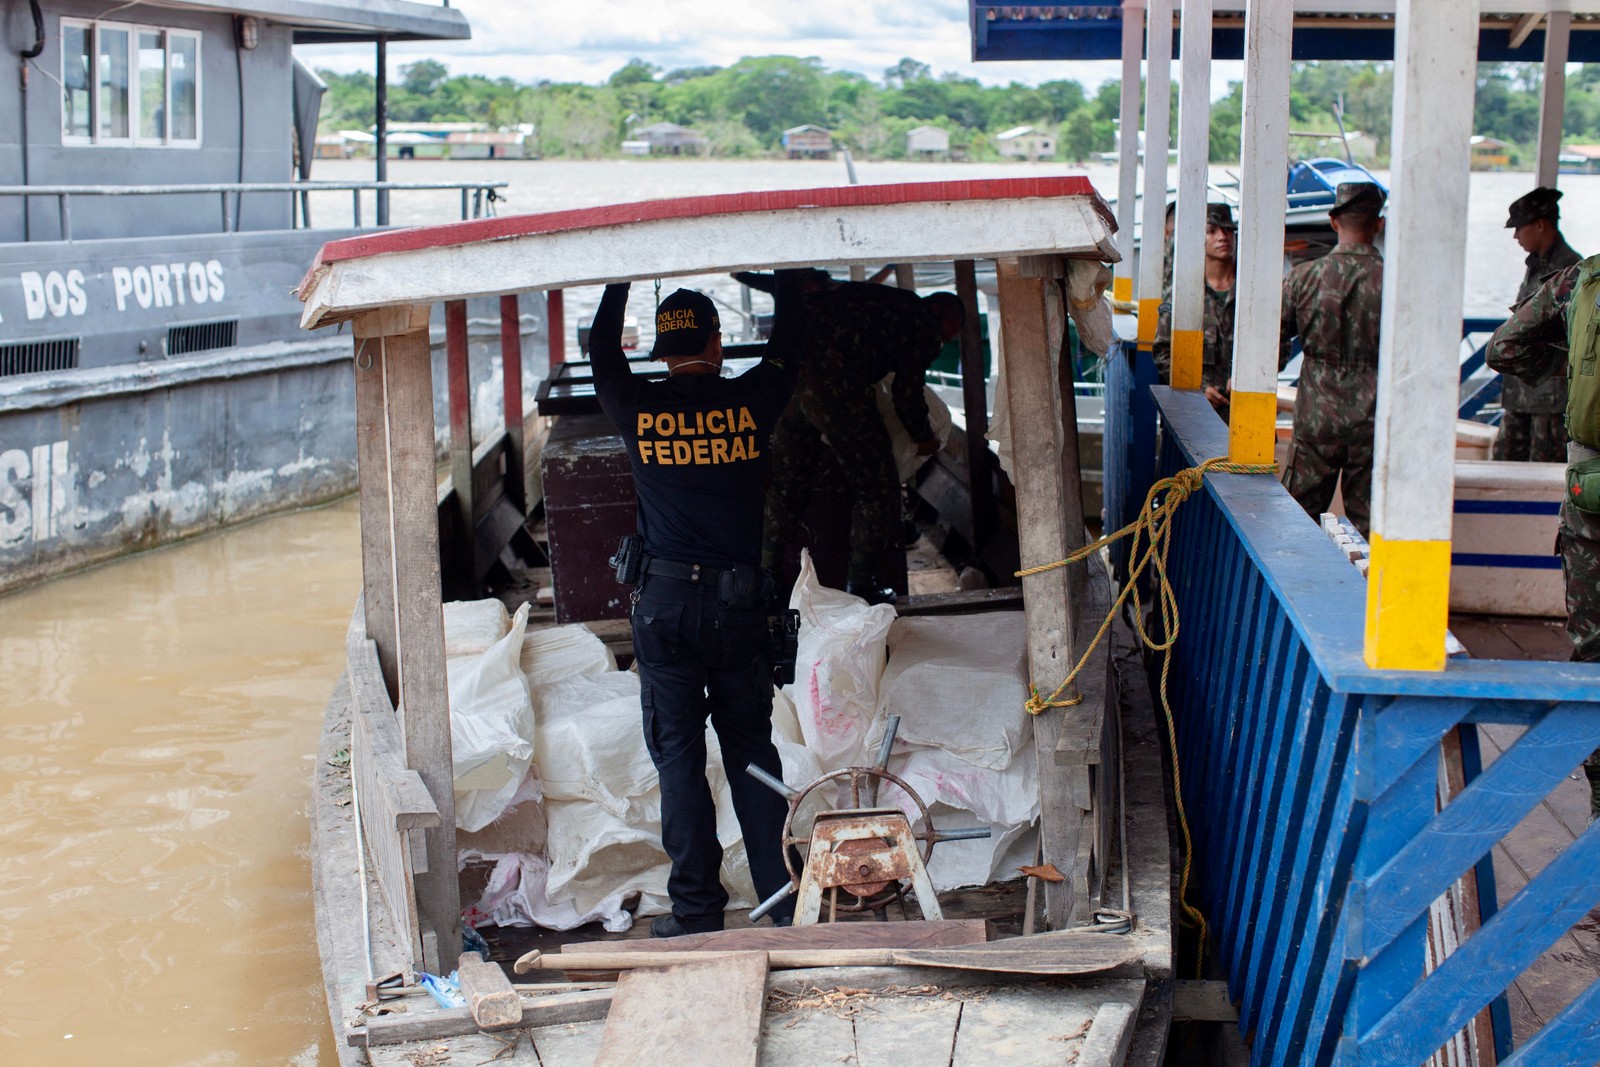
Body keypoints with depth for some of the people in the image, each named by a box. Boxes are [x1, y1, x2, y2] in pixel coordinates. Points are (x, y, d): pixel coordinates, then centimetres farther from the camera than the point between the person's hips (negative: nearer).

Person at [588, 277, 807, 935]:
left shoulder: (637, 410, -2)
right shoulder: (749, 402, -2)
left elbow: (602, 354, 19)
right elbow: (788, 345, 18)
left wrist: (620, 283, 32)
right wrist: (786, 279, 33)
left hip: (664, 602, -1)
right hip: (739, 601, 1)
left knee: (678, 755, 5)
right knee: (751, 750, 11)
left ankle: (696, 911, 7)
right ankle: (781, 900, 12)